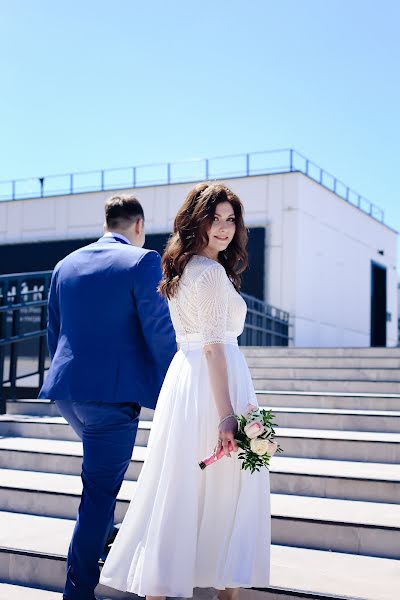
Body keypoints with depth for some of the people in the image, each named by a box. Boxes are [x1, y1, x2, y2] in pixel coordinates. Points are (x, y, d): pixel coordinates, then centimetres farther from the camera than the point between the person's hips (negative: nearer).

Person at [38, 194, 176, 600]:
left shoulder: (66, 264, 11)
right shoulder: (142, 262, -8)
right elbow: (160, 331, -12)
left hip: (66, 389, 7)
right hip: (113, 391, -7)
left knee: (103, 468, 32)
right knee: (100, 490, 2)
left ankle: (102, 533, 44)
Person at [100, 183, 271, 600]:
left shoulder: (181, 269, 15)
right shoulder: (212, 272, -14)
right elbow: (213, 346, -20)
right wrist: (227, 415, -21)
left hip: (183, 374, 9)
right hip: (213, 381, -9)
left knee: (178, 489, 13)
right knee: (226, 488, 2)